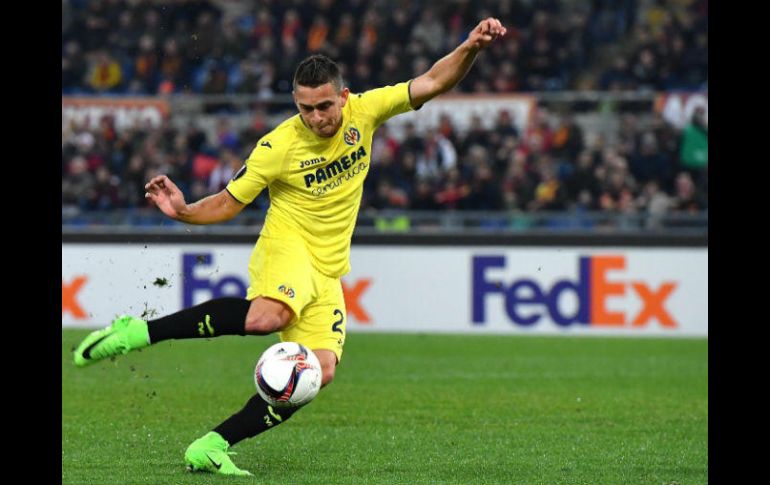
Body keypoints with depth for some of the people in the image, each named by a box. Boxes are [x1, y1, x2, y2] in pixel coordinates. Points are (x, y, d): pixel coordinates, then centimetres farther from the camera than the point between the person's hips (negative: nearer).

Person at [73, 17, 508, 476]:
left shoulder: (363, 112, -3)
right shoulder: (278, 147, -12)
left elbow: (431, 83, -1)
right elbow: (228, 203, -3)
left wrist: (470, 48, -18)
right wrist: (184, 211, -22)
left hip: (328, 270, 5)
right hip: (286, 246, -5)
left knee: (321, 370, -13)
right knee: (268, 316, -39)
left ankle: (212, 447, -9)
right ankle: (138, 331, -30)